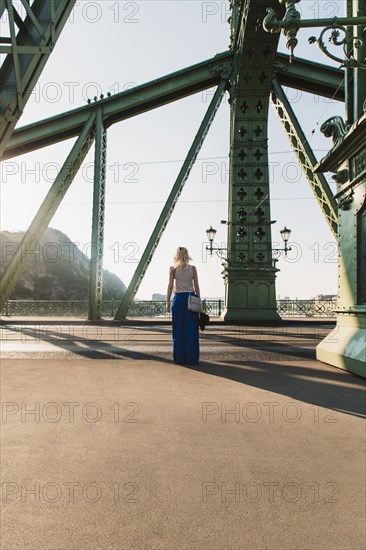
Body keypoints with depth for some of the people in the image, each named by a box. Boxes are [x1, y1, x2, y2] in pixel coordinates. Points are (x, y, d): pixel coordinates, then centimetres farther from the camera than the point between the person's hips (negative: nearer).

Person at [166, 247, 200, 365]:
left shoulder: (173, 269, 0)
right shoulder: (193, 268, 3)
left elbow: (170, 286, -4)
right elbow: (196, 286, 2)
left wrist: (167, 302, 1)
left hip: (178, 298, -1)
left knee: (179, 330, 5)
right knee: (191, 330, 4)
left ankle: (180, 358, 8)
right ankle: (192, 358, 7)